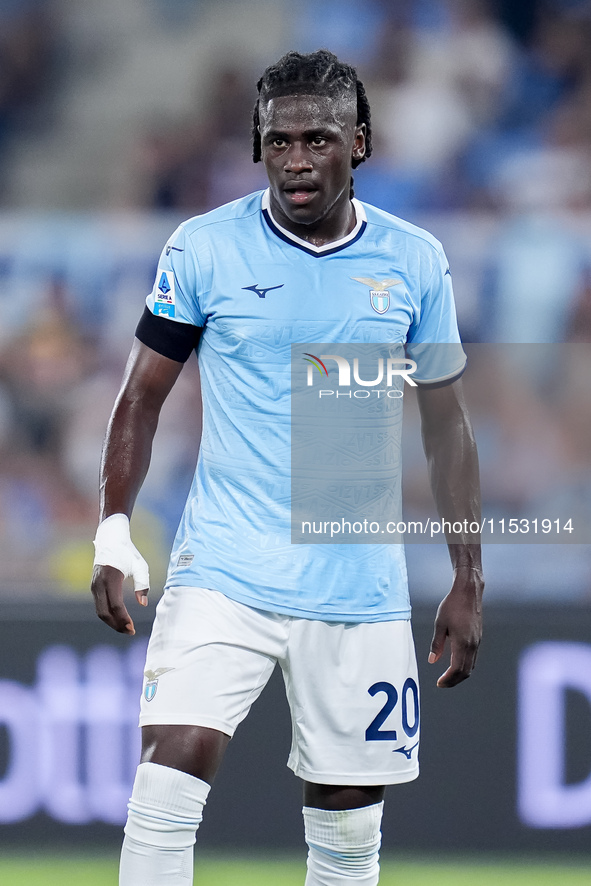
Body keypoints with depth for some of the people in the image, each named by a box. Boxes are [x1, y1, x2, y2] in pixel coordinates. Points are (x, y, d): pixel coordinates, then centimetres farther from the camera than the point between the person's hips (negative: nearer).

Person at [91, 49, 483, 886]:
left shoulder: (415, 263, 3)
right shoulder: (204, 249, -2)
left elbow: (447, 425, 10)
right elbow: (142, 396, 5)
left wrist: (468, 580, 8)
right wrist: (113, 534, -5)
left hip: (361, 589, 2)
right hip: (223, 571, -2)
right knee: (170, 774, -19)